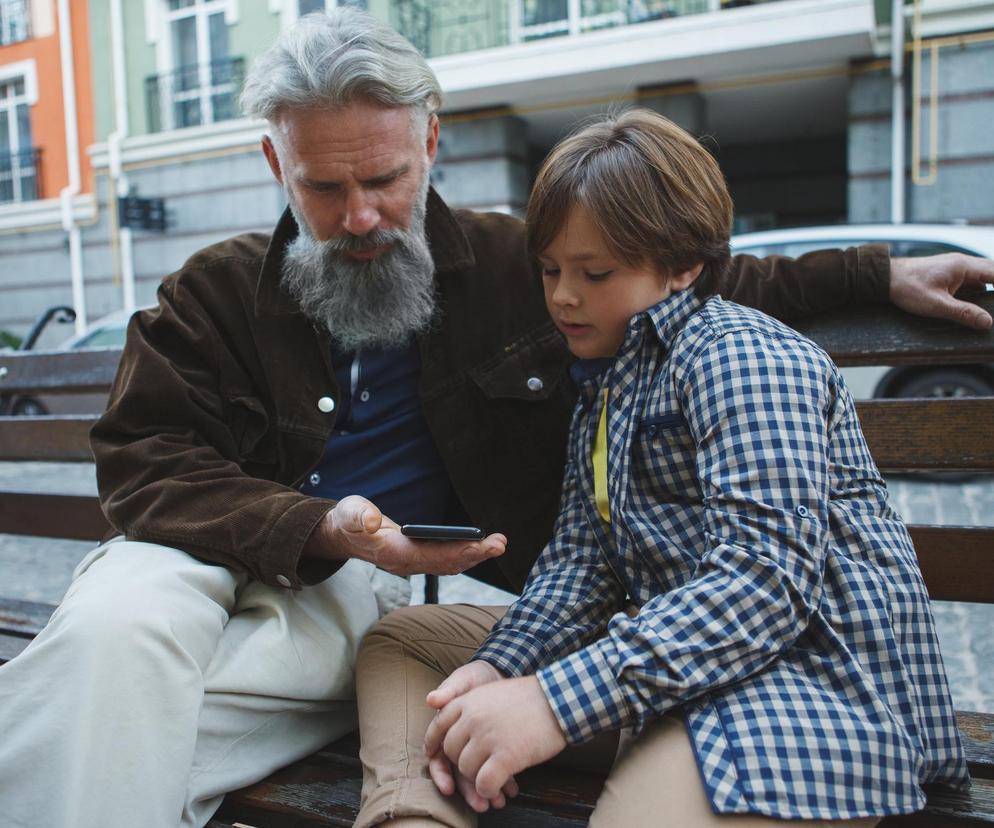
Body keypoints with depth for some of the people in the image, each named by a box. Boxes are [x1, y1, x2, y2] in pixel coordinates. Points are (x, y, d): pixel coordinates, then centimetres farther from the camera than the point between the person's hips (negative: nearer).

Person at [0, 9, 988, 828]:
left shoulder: (517, 266, 8)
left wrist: (879, 272, 13)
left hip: (389, 590, -1)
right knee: (112, 622, -33)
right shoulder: (217, 293, 6)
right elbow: (142, 463, -3)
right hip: (225, 561, 2)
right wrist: (317, 528, -19)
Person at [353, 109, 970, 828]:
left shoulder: (739, 354, -11)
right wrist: (497, 667, -10)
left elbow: (768, 581, -23)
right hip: (666, 641, 10)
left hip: (807, 662, -9)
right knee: (399, 640, 7)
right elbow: (582, 560, 9)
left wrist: (557, 702, -28)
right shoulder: (608, 380, 18)